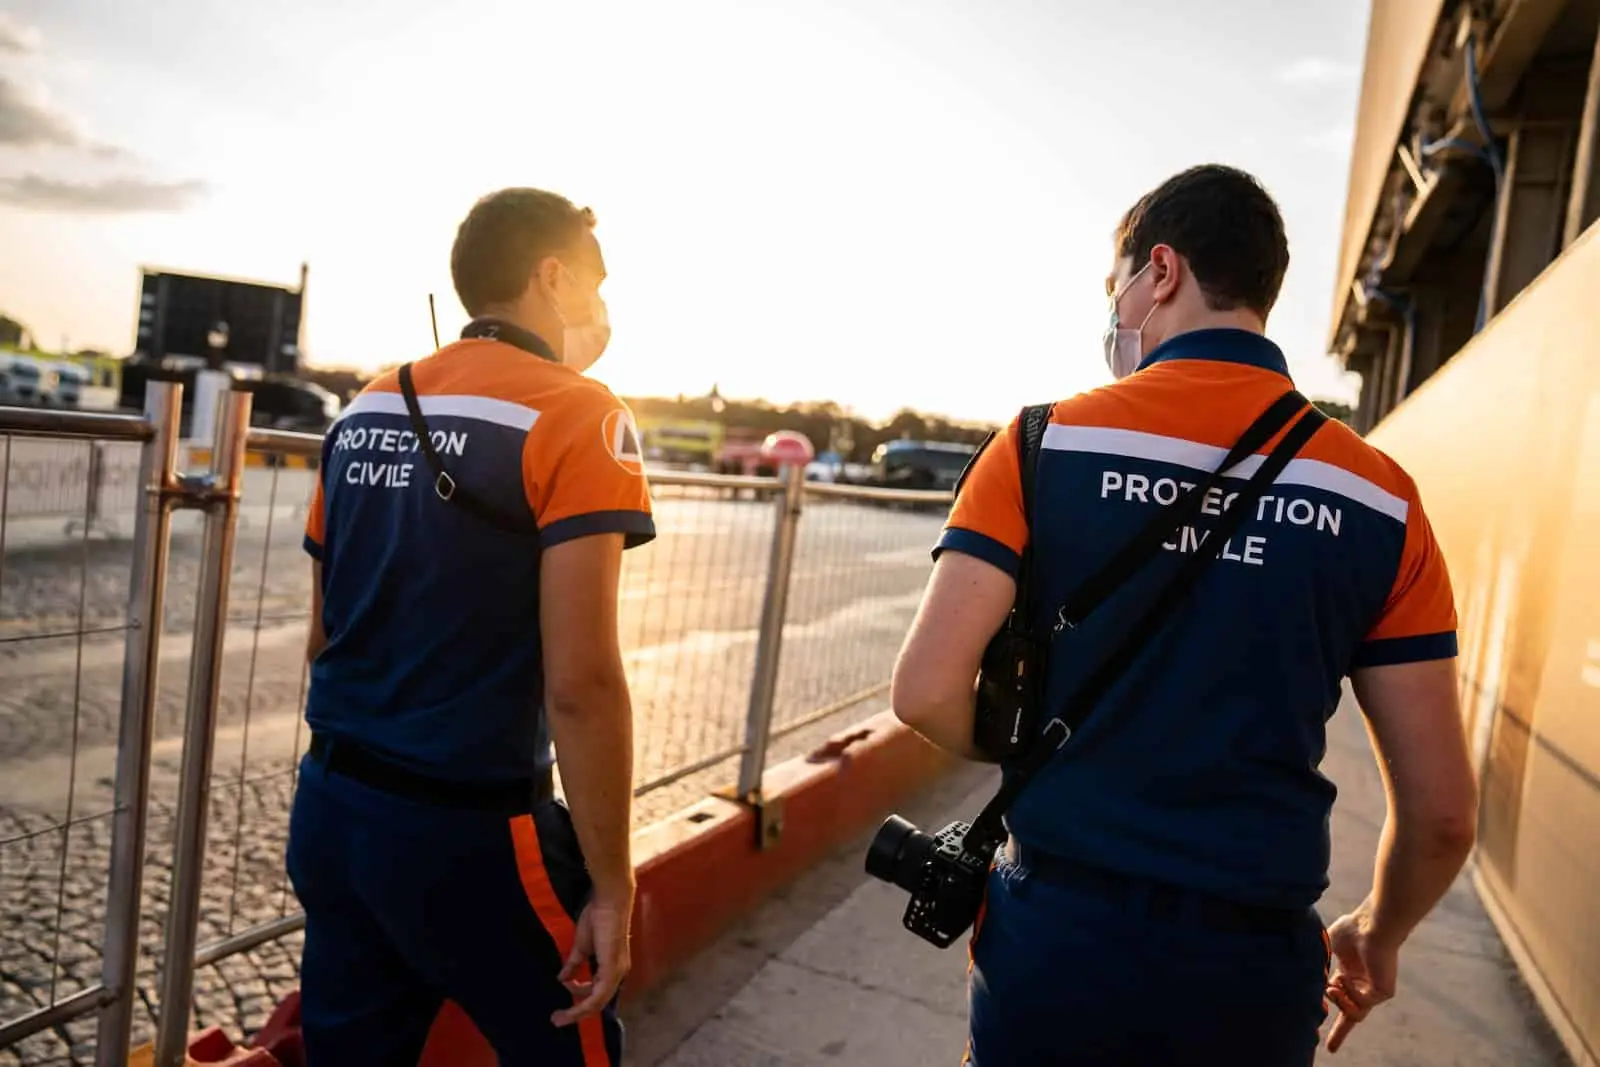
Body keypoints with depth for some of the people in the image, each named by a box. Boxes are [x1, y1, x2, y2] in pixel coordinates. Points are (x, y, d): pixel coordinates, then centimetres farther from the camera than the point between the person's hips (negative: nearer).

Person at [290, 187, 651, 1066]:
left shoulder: (365, 411, 7)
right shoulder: (577, 416, -14)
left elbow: (325, 637, 13)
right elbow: (580, 685, -20)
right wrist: (611, 886, -12)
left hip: (331, 810, 7)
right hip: (469, 830, -6)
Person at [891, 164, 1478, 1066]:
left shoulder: (1048, 440, -9)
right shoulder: (1380, 495, -3)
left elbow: (926, 692, -15)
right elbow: (1443, 813, -1)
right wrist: (1377, 936, 19)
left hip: (1058, 933, -1)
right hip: (1253, 975, 2)